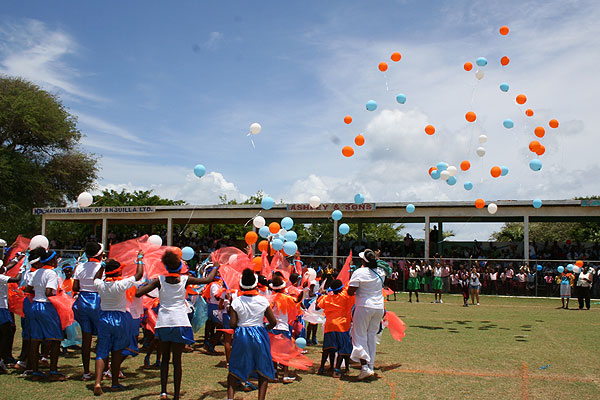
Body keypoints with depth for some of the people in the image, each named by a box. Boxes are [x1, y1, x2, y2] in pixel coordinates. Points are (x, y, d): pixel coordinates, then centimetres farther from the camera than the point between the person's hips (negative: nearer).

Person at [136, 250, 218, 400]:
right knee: (177, 360, 5)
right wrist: (215, 267, 26)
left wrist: (143, 285, 13)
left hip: (163, 322, 1)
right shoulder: (185, 280, -2)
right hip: (179, 322, -1)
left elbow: (138, 294, -7)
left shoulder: (159, 280, -2)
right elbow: (208, 279, 9)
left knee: (165, 358, 18)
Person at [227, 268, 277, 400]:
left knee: (235, 369, 14)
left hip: (241, 336, 1)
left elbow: (232, 323, -8)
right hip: (259, 336, 0)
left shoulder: (236, 302, -6)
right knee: (264, 371, 13)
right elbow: (273, 322, -2)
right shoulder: (263, 300, -5)